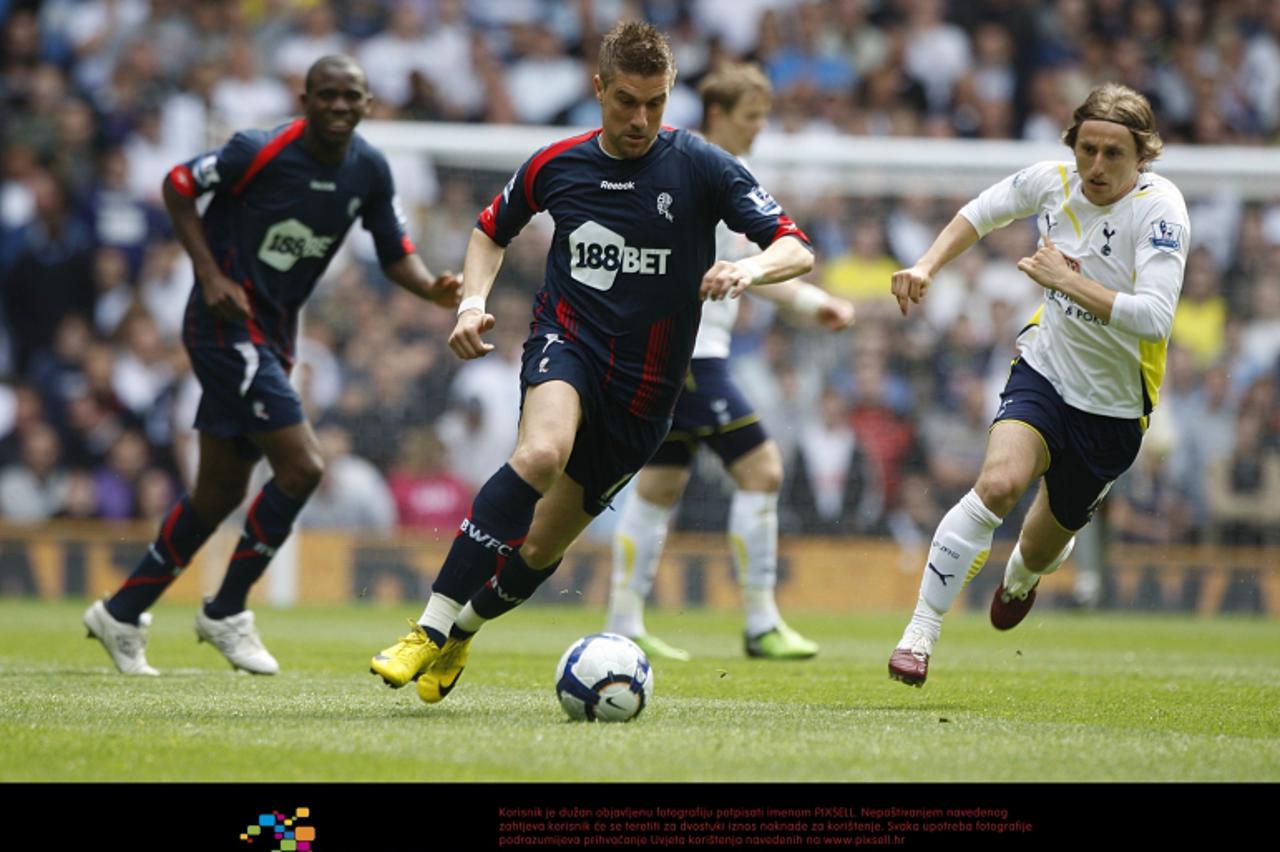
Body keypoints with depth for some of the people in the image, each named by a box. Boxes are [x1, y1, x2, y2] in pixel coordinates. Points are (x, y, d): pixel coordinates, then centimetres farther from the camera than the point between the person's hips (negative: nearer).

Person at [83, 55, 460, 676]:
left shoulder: (369, 171, 0)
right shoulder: (263, 152, -18)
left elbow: (396, 253, 8)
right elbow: (178, 186, -7)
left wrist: (432, 289, -14)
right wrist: (211, 275, -15)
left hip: (273, 333, 8)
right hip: (227, 323, -8)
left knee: (221, 490, 12)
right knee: (301, 466, -16)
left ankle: (121, 613, 24)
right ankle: (226, 612, 0)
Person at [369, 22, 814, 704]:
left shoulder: (700, 167, -8)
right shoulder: (556, 166, 0)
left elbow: (796, 250, -11)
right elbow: (492, 230, 20)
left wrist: (751, 269, -34)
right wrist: (473, 302, 1)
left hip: (644, 386, 1)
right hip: (567, 340, -1)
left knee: (543, 547, 5)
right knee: (542, 452, -35)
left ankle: (463, 632, 38)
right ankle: (429, 630, -33)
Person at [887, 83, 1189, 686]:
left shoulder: (1160, 210, -24)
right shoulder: (1052, 182, -10)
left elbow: (1155, 318, -35)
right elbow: (982, 212, 12)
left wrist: (1068, 280, -34)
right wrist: (927, 265, -2)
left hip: (1113, 408, -1)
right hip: (1044, 370, 1)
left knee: (1043, 547, 15)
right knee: (998, 484, -28)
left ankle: (1021, 575, 57)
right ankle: (920, 635, -21)